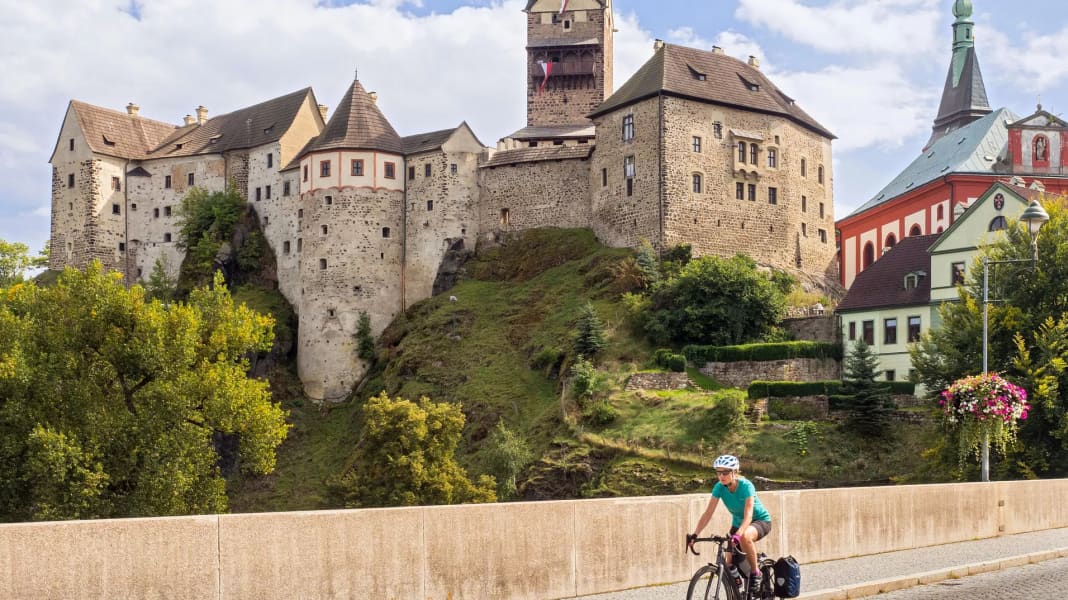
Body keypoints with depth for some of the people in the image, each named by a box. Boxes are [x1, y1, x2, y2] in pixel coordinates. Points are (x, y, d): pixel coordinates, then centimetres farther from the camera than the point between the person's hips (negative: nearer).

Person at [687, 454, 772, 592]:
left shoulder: (746, 486, -30)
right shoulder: (719, 487, -18)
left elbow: (748, 515, -39)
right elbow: (708, 513, -20)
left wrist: (737, 535, -55)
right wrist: (695, 534, -32)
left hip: (760, 520, -5)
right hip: (738, 523, 5)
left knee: (744, 536, -39)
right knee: (729, 564, -10)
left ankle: (755, 572, -17)